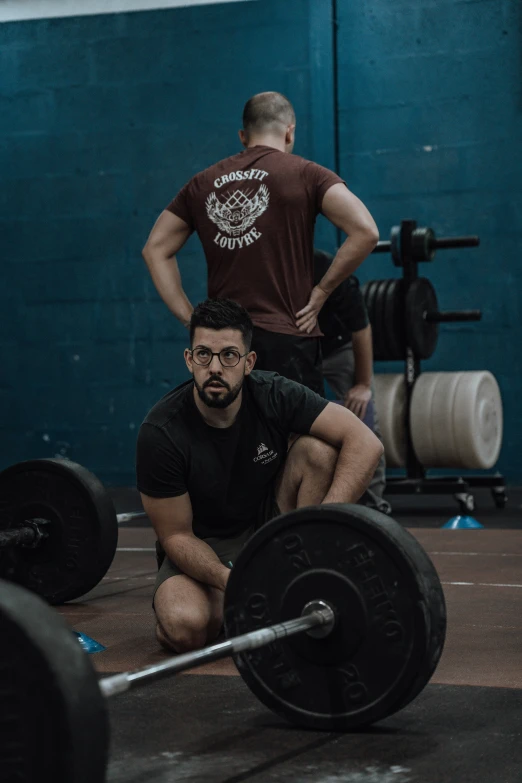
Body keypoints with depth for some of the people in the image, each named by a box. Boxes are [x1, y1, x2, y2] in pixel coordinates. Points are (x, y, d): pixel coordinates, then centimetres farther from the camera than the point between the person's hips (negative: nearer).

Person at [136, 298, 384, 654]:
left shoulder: (274, 395, -19)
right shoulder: (161, 433, -24)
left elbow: (366, 444, -26)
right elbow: (176, 535, -17)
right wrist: (232, 582, -36)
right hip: (203, 547, -2)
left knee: (319, 450, -24)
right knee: (186, 627, -35)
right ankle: (236, 601, 3)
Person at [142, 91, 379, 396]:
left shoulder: (203, 183, 13)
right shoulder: (305, 174, 0)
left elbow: (156, 249, 15)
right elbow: (366, 232, -12)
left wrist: (190, 318, 9)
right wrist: (322, 291, -4)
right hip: (286, 337, -4)